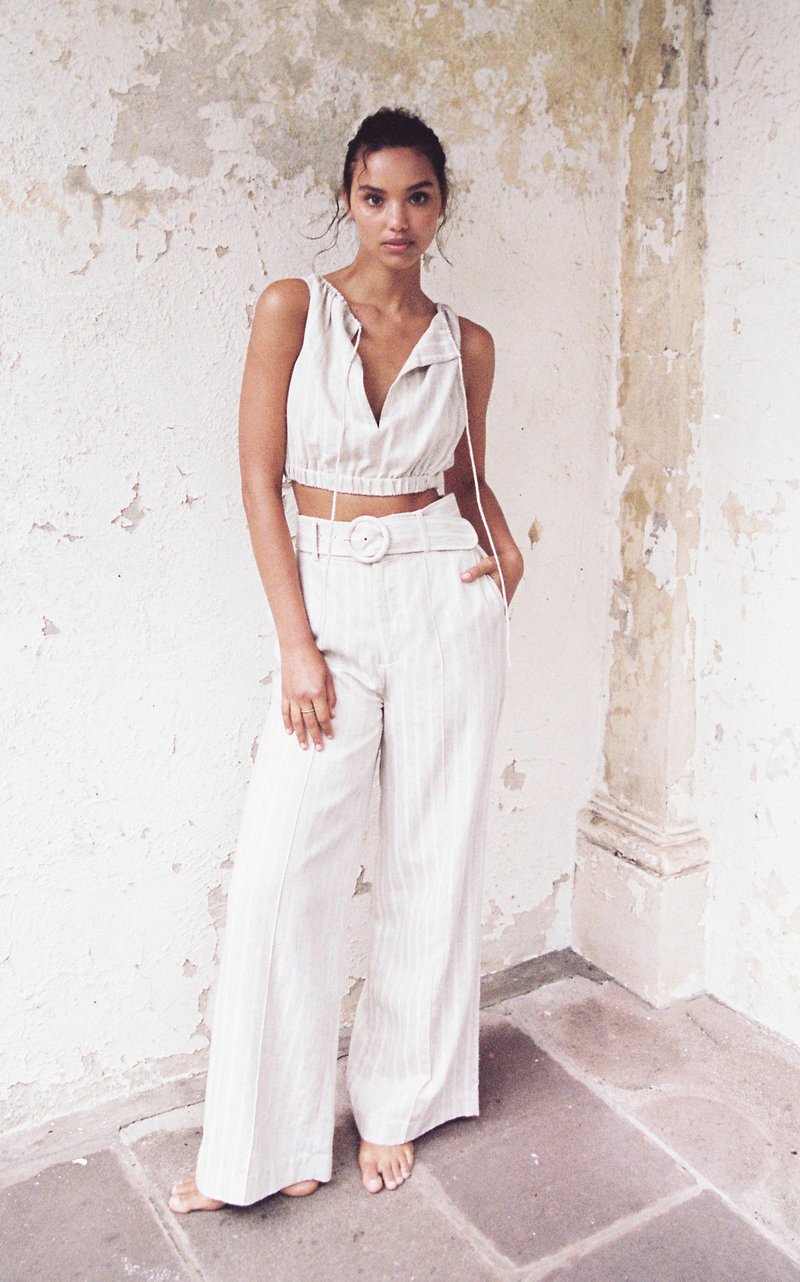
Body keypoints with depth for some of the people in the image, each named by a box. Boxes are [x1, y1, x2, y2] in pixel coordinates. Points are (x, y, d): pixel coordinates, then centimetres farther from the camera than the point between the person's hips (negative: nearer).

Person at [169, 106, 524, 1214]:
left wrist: (504, 542, -2)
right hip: (328, 600, -1)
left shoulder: (466, 344, 7)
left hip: (444, 601, 2)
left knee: (431, 862, 7)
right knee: (281, 873, -3)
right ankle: (271, 1144, 16)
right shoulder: (292, 309, 0)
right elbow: (261, 480, -4)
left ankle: (397, 1105, 28)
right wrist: (297, 645, -9)